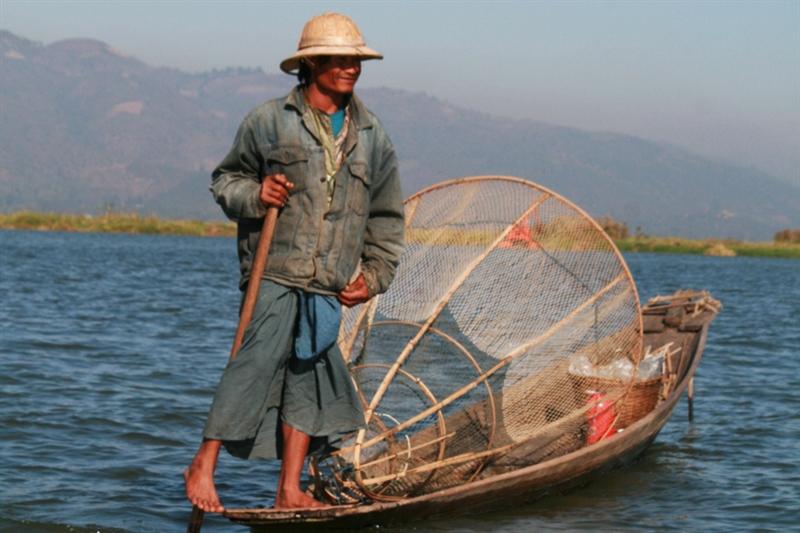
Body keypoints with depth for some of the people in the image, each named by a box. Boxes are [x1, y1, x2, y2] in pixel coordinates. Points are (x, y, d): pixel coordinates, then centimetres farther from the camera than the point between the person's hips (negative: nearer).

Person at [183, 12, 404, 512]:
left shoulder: (372, 136, 12)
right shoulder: (269, 121, 0)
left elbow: (386, 215, 19)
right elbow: (225, 179, 8)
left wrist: (375, 275, 11)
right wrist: (253, 195, -13)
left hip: (331, 283, 5)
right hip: (275, 270, -4)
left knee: (310, 375, 5)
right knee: (258, 361, -14)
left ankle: (290, 491, 11)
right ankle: (203, 467, -3)